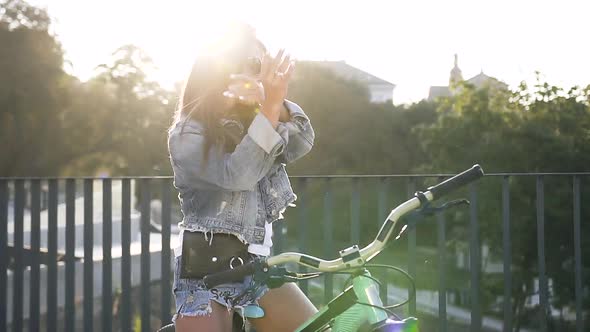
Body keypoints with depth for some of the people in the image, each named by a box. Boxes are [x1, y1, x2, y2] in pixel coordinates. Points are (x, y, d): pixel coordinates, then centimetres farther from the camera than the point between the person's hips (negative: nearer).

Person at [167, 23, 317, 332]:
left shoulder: (255, 123, 13)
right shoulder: (188, 134, -6)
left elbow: (301, 142, -7)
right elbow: (237, 176, -23)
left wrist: (275, 103, -27)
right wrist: (270, 107, -33)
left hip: (258, 267, 6)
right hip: (207, 270, -6)